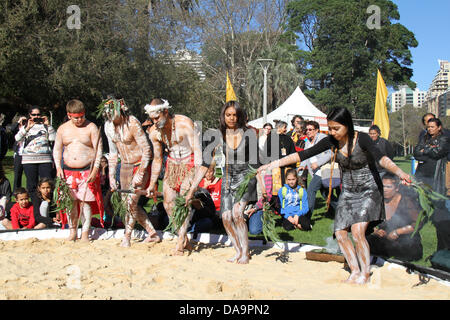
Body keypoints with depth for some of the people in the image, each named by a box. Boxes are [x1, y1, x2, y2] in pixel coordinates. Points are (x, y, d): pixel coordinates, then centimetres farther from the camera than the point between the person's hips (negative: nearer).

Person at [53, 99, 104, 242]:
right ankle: (72, 231, 14)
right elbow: (57, 149, 14)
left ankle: (85, 233, 6)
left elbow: (98, 149, -4)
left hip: (87, 170, -3)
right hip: (68, 170, 3)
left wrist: (95, 169, -12)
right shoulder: (62, 129, 9)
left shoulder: (91, 127, -2)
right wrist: (58, 167, 1)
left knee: (85, 201, -3)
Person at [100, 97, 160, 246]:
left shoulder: (132, 123, -20)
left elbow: (147, 150, -18)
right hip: (125, 167, 7)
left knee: (131, 201, -12)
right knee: (128, 202, 7)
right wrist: (111, 176, 9)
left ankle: (126, 238, 4)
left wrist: (140, 174, -21)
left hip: (140, 165, -7)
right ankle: (153, 234, 19)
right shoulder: (108, 126, 0)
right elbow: (113, 153, 11)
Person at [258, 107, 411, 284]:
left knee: (357, 231, -19)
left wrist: (399, 172, -55)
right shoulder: (331, 141, -7)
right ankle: (355, 272, 14)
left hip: (368, 190, -5)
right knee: (340, 233, -1)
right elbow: (303, 155, -6)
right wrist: (274, 164, -10)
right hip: (347, 192, 6)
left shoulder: (362, 139, -20)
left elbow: (381, 158, -35)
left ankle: (365, 273, 0)